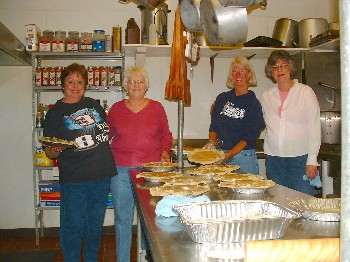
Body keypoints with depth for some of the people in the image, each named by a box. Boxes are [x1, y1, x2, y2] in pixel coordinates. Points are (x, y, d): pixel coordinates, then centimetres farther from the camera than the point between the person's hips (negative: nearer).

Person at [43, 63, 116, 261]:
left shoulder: (94, 105, 9)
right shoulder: (56, 113, -1)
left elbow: (108, 131, 21)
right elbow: (50, 152, -2)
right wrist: (55, 150, -24)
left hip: (102, 176, 4)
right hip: (73, 180, -4)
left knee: (96, 225, 16)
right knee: (73, 226, 2)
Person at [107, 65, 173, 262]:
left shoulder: (157, 108, 6)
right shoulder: (116, 109, 7)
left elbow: (166, 135, 12)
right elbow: (106, 135, 13)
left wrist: (165, 152, -3)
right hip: (121, 171, 1)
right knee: (123, 217, 7)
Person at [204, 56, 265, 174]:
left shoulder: (253, 103, -3)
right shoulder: (222, 98, 9)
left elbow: (250, 137, -9)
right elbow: (214, 126, 11)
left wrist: (229, 154, -20)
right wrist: (212, 142, -9)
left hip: (244, 157, -3)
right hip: (220, 154, 3)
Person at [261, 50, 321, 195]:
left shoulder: (306, 92, -1)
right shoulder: (267, 96, 9)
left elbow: (315, 128, -4)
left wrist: (312, 160, -9)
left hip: (300, 157, -3)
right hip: (273, 157, 4)